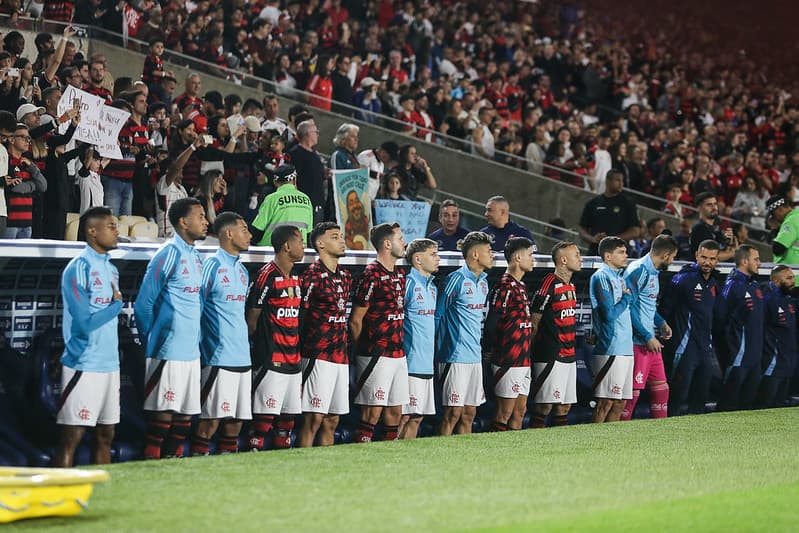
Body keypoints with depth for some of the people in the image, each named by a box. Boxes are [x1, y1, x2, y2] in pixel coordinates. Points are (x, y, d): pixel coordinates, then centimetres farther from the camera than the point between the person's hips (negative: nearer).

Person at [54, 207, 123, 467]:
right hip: (83, 365, -8)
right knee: (71, 437, -5)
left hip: (110, 365, 8)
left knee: (105, 435, 10)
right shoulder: (78, 268, -12)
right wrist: (117, 304, -6)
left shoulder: (111, 269, 14)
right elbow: (86, 322, -17)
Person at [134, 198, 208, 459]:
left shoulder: (195, 257, 15)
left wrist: (197, 340, 15)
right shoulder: (168, 255, -11)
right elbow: (143, 305, -10)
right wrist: (151, 343, -2)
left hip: (191, 353, 8)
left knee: (185, 416, 9)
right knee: (162, 415, -6)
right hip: (168, 353, -8)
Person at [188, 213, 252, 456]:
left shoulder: (242, 270, 17)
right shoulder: (212, 266, -7)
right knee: (211, 419, -8)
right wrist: (199, 351, -10)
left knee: (236, 419, 8)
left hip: (242, 359, 8)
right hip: (218, 357, -8)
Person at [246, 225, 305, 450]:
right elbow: (252, 318, -9)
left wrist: (296, 348, 15)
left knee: (288, 416, 11)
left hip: (293, 361, 9)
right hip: (271, 361, -9)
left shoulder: (295, 278, 15)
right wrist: (262, 346, 0)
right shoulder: (267, 276, -13)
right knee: (264, 416, -8)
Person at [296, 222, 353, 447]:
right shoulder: (312, 276, -9)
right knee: (314, 419, -8)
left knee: (331, 421, 10)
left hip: (341, 357, 8)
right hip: (319, 357, -8)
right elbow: (299, 317, -9)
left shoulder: (345, 277, 15)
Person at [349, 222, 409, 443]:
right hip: (377, 356, -8)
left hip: (398, 354, 8)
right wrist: (363, 351, 0)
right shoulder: (371, 276, -12)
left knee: (395, 412, 10)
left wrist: (400, 346, 15)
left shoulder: (400, 275, 15)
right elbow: (355, 320, -9)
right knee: (372, 412, -7)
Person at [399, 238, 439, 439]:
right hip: (410, 363, -9)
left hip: (427, 364, 9)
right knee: (405, 416, -7)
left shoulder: (432, 287, 17)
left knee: (417, 417, 10)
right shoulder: (408, 283, -10)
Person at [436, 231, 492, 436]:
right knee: (453, 414, -7)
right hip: (456, 356, -8)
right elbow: (438, 313, -6)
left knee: (469, 414, 9)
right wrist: (440, 347, -2)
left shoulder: (483, 282, 14)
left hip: (475, 357, 8)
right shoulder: (457, 279, -10)